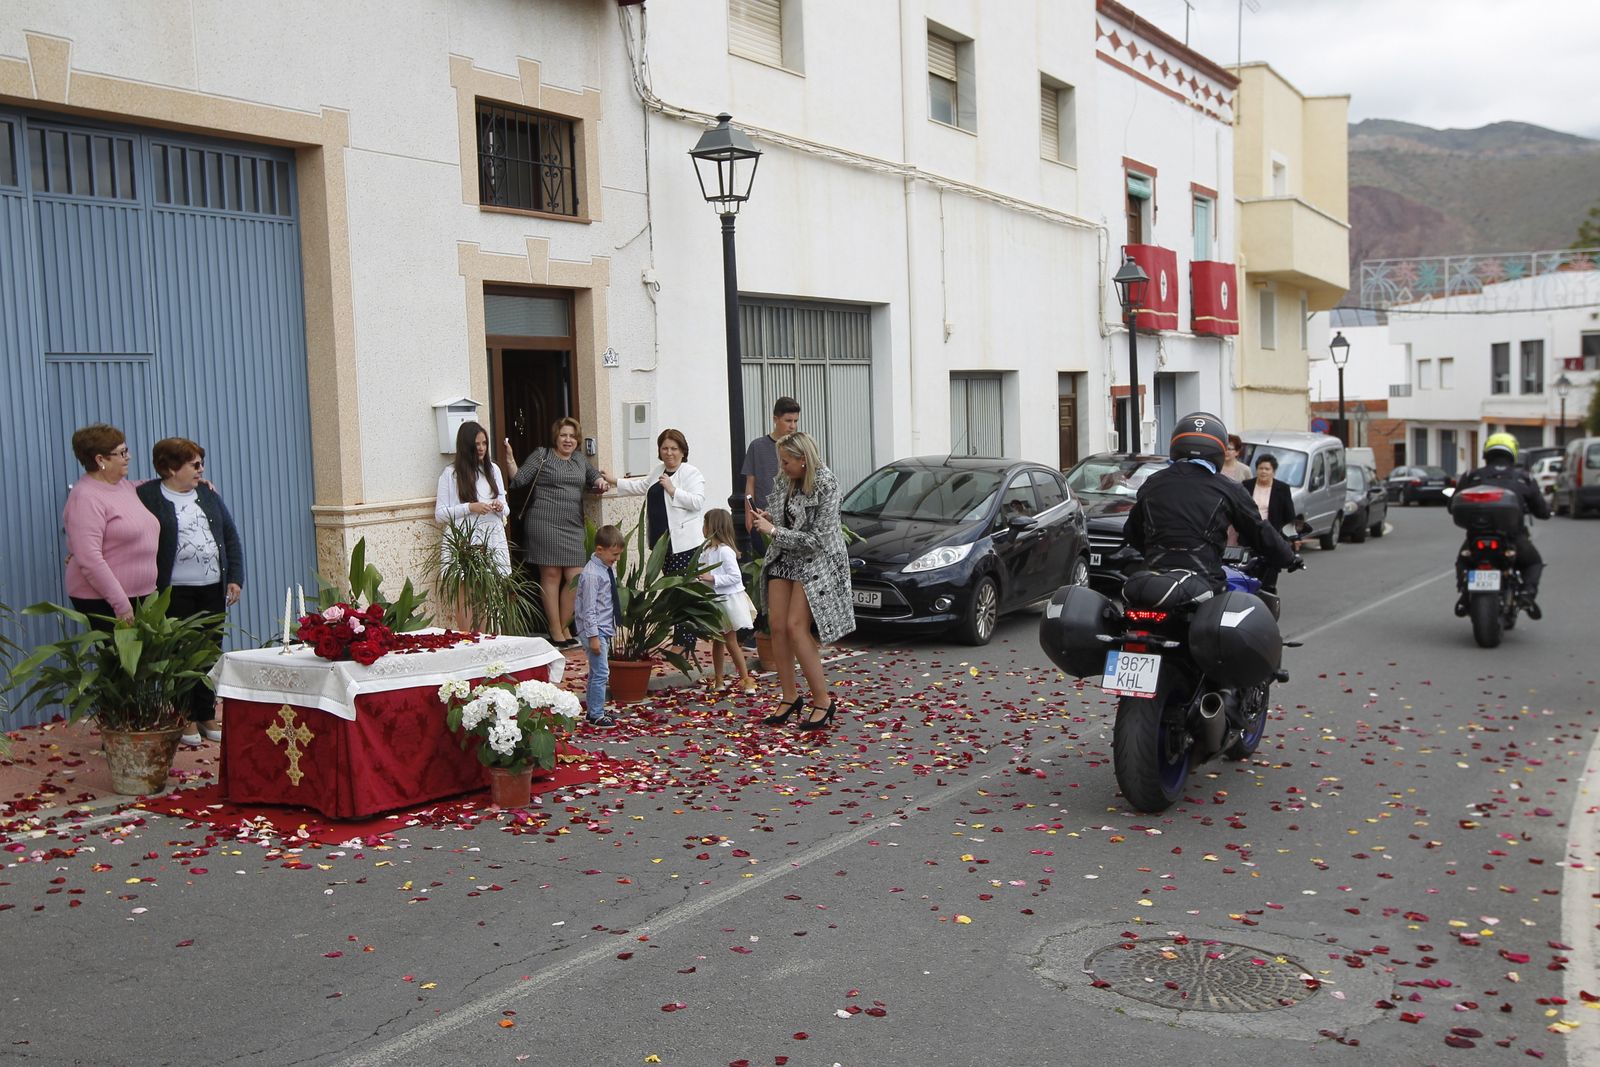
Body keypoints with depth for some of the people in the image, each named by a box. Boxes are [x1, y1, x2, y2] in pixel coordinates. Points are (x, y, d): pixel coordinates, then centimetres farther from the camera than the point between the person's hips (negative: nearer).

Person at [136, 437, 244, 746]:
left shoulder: (208, 494, 12)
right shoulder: (147, 498, -6)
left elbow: (230, 538, 14)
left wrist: (235, 578, 5)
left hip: (213, 589, 5)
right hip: (174, 592, -5)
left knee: (210, 652, 8)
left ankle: (206, 716, 19)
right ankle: (186, 719, 11)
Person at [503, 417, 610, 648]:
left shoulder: (580, 460, 19)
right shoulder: (541, 456, 2)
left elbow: (594, 478, 32)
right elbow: (519, 479, -4)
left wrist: (602, 481, 10)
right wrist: (509, 461, -20)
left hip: (573, 527, 6)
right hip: (544, 524, -6)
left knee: (575, 578, 0)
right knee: (551, 575, -3)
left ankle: (564, 629, 14)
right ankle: (556, 633, 2)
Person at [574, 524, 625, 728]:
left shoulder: (609, 568, 7)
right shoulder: (591, 574, -21)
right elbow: (589, 609, -20)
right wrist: (593, 636, -20)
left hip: (605, 628, 9)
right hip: (595, 629, -9)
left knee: (597, 672, 17)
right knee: (601, 673, -7)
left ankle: (593, 710, 28)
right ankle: (596, 715, 1)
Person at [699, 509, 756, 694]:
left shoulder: (725, 551, -19)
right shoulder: (707, 549, 6)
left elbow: (735, 577, -22)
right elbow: (702, 569, 16)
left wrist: (713, 578, -26)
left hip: (729, 600, -8)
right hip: (714, 600, 8)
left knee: (731, 641, -3)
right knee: (716, 641, 13)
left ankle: (746, 679, 5)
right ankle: (718, 680, 22)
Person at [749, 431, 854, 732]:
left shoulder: (825, 485, -17)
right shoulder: (786, 481, 6)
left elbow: (817, 538, -20)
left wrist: (774, 532, -18)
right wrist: (768, 518, 0)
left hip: (815, 563, -7)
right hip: (784, 559, 7)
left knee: (797, 628, -14)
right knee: (777, 625, 0)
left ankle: (823, 701, -4)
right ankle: (790, 698, 11)